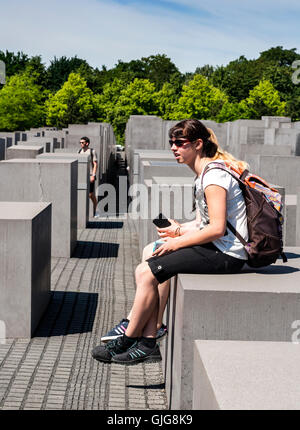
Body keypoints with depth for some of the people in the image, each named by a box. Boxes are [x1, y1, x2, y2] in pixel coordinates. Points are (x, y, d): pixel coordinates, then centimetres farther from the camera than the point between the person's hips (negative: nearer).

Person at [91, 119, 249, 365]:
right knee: (146, 269, -1)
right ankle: (148, 344, -2)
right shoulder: (204, 174, 17)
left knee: (146, 273, -13)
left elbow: (217, 228, -21)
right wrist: (180, 230, 4)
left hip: (225, 254, -10)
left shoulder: (214, 175, -15)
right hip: (215, 249, 10)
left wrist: (178, 242, -13)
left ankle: (128, 341, 3)